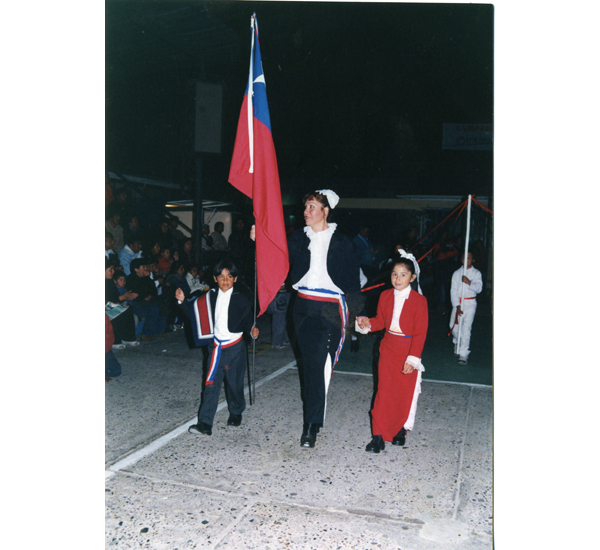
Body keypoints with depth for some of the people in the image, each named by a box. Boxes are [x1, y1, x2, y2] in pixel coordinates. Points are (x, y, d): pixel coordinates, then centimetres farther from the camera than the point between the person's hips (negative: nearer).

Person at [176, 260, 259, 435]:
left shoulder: (241, 298, -6)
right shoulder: (211, 296, 4)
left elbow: (248, 319, 3)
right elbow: (195, 313, 11)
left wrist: (252, 330, -16)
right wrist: (183, 301, 1)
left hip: (235, 347, -2)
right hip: (217, 347, 3)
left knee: (235, 383, 10)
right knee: (211, 385, -1)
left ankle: (236, 413, 35)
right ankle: (205, 424, 1)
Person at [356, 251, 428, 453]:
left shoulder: (419, 300, -12)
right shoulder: (385, 296, 2)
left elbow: (420, 332, -12)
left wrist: (412, 358, -16)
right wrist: (367, 323, -11)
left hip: (408, 352, -3)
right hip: (388, 348, 3)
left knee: (406, 393, 9)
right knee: (384, 391, 1)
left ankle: (401, 429, 30)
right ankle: (379, 436, 6)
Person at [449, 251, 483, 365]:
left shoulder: (476, 273, 3)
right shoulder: (457, 273, 7)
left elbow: (479, 288, -10)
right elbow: (453, 290, 1)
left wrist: (469, 282, -28)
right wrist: (457, 306, -8)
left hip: (470, 303, -2)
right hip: (457, 302, 3)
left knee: (466, 328, -11)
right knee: (454, 327, 6)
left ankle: (463, 354, -9)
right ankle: (457, 343, 38)